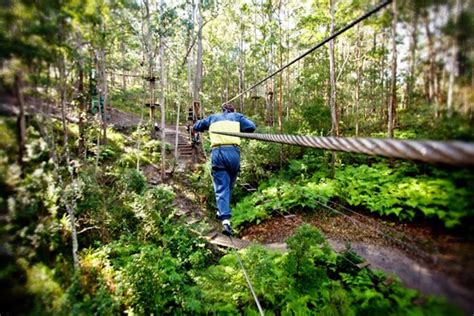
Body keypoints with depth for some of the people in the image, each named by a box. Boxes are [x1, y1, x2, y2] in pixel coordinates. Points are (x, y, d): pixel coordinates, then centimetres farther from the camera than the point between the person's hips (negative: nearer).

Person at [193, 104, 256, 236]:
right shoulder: (237, 116, 20)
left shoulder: (212, 117, 26)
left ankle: (225, 220, -13)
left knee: (221, 188, -2)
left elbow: (196, 127, 33)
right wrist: (239, 129, 23)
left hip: (217, 153, 1)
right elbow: (252, 127, 6)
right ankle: (222, 212, 24)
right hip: (233, 152, -1)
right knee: (229, 186, 17)